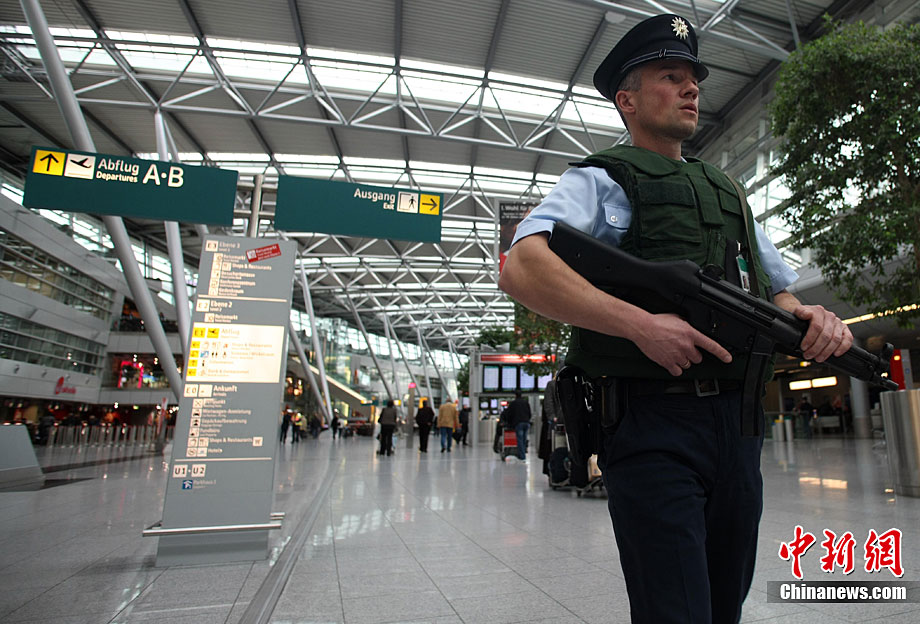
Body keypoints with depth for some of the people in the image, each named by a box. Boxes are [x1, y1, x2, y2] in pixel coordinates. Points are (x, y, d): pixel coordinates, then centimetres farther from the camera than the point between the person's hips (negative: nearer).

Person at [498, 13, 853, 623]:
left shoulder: (727, 191, 22)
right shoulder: (601, 179, 0)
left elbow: (780, 291, 24)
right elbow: (521, 270, -18)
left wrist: (812, 317, 0)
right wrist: (642, 324, -25)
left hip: (738, 423, 7)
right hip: (652, 424, -7)